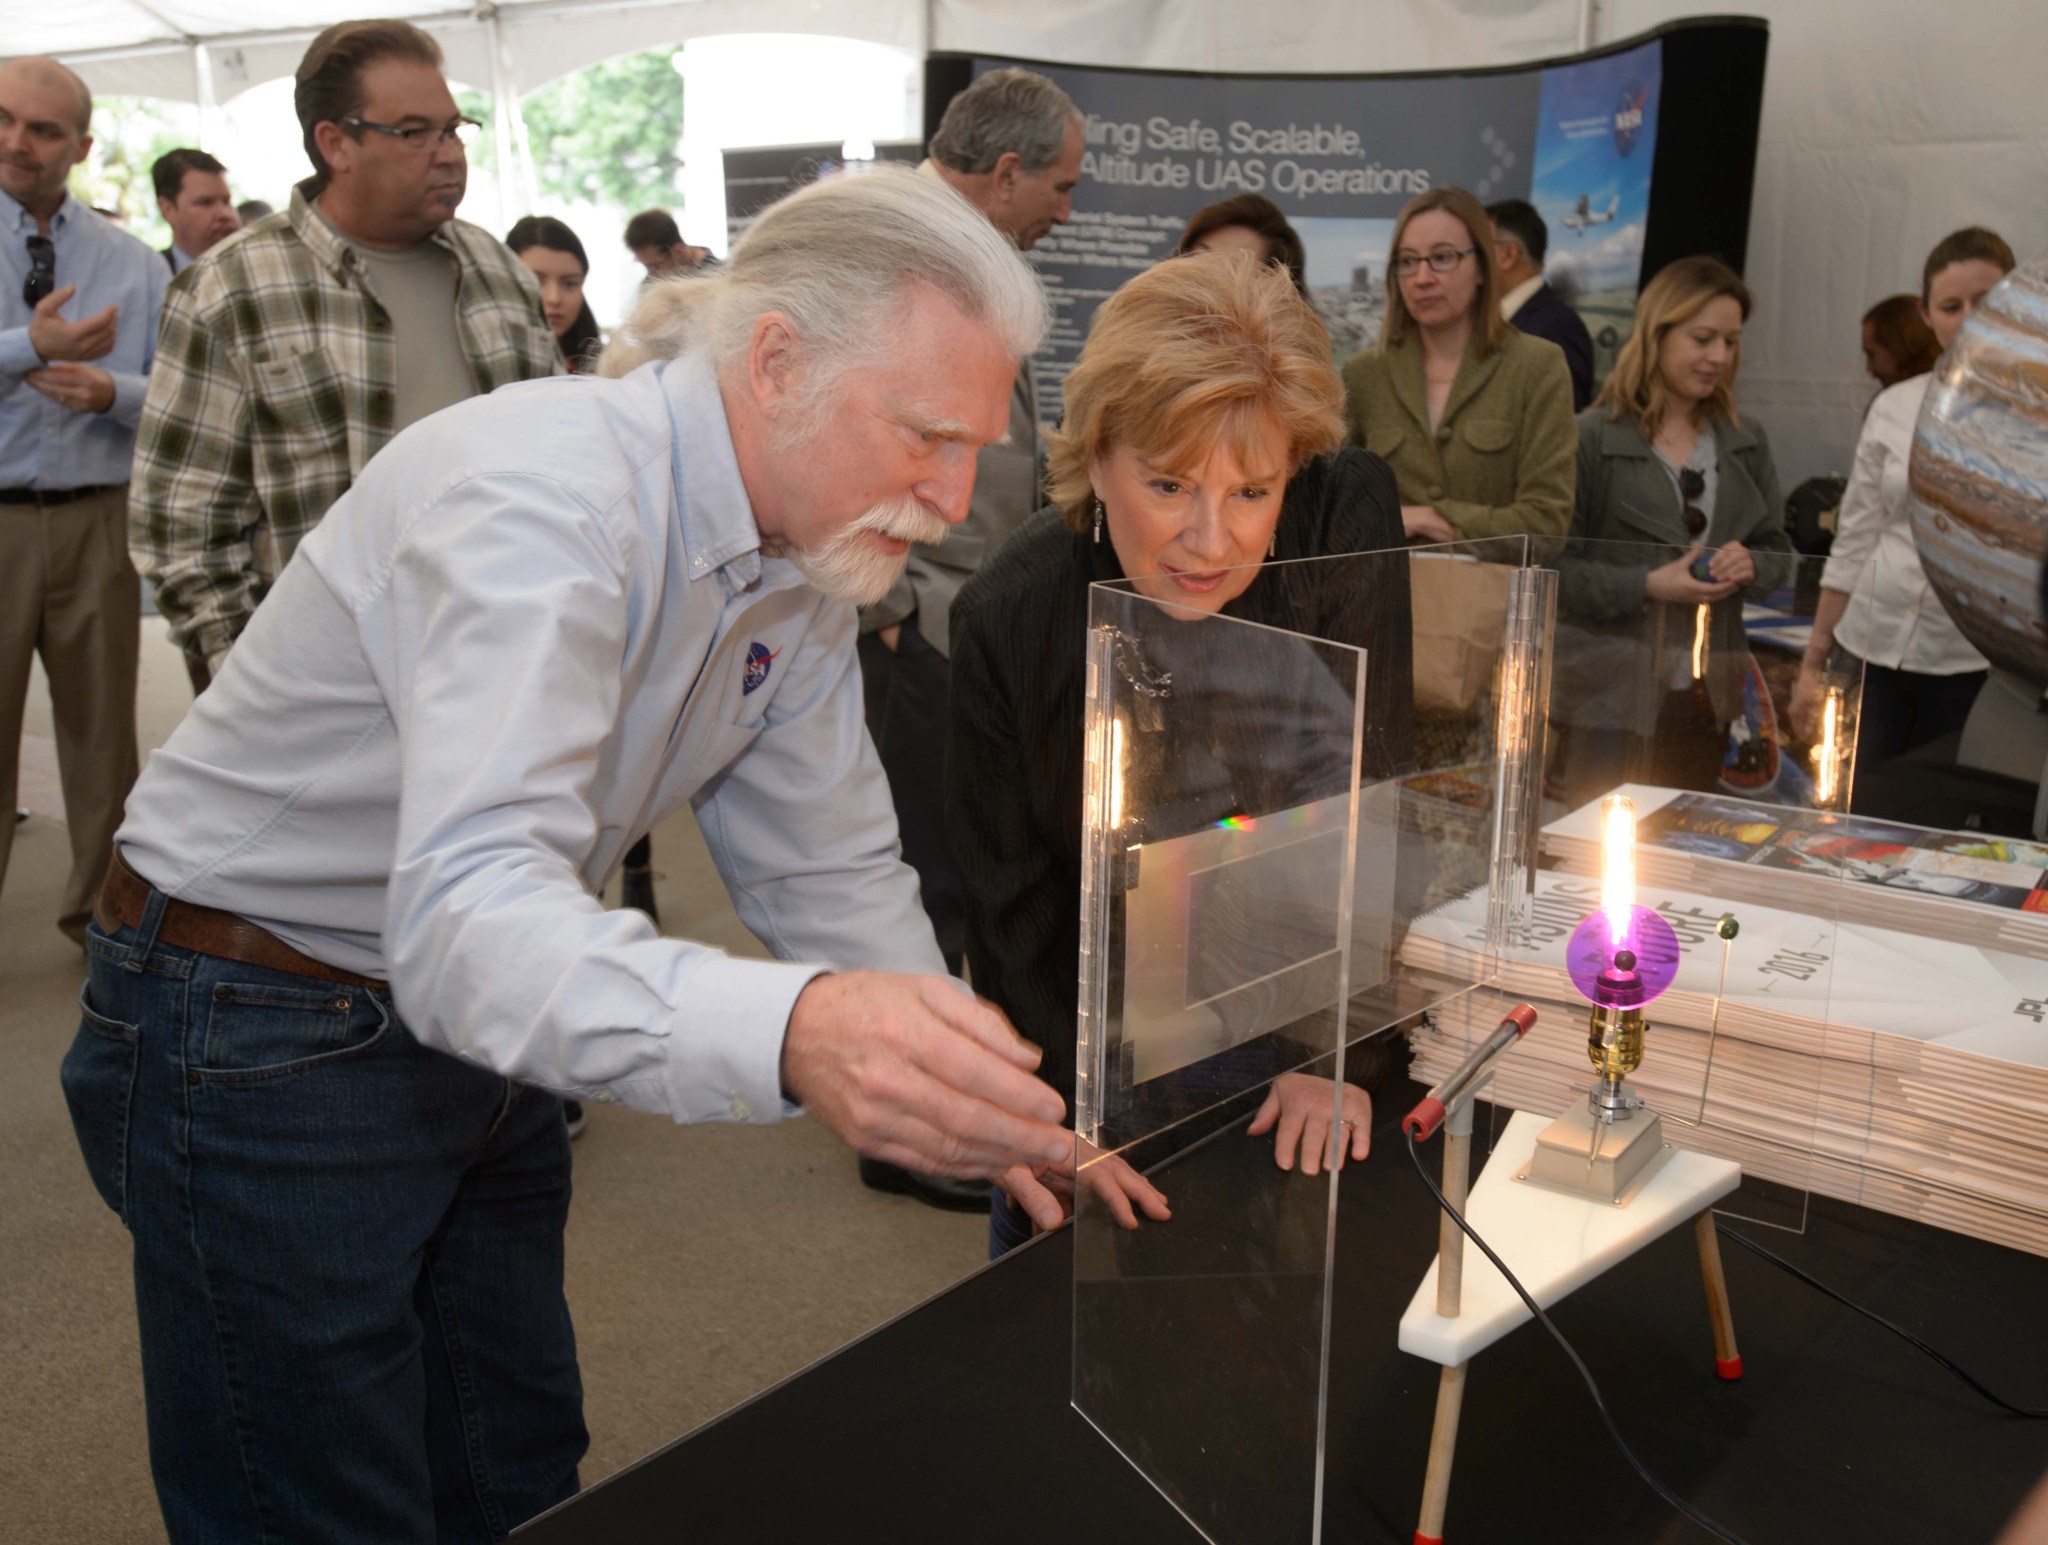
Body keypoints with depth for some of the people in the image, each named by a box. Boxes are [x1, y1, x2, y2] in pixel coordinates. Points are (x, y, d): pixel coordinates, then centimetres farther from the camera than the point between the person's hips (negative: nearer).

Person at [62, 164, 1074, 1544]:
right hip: (263, 1047, -7)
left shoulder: (803, 562, -4)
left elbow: (827, 871, 2)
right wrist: (794, 1035, -60)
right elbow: (464, 909, -43)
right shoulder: (547, 498, -31)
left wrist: (998, 1110, -8)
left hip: (472, 1025, 8)